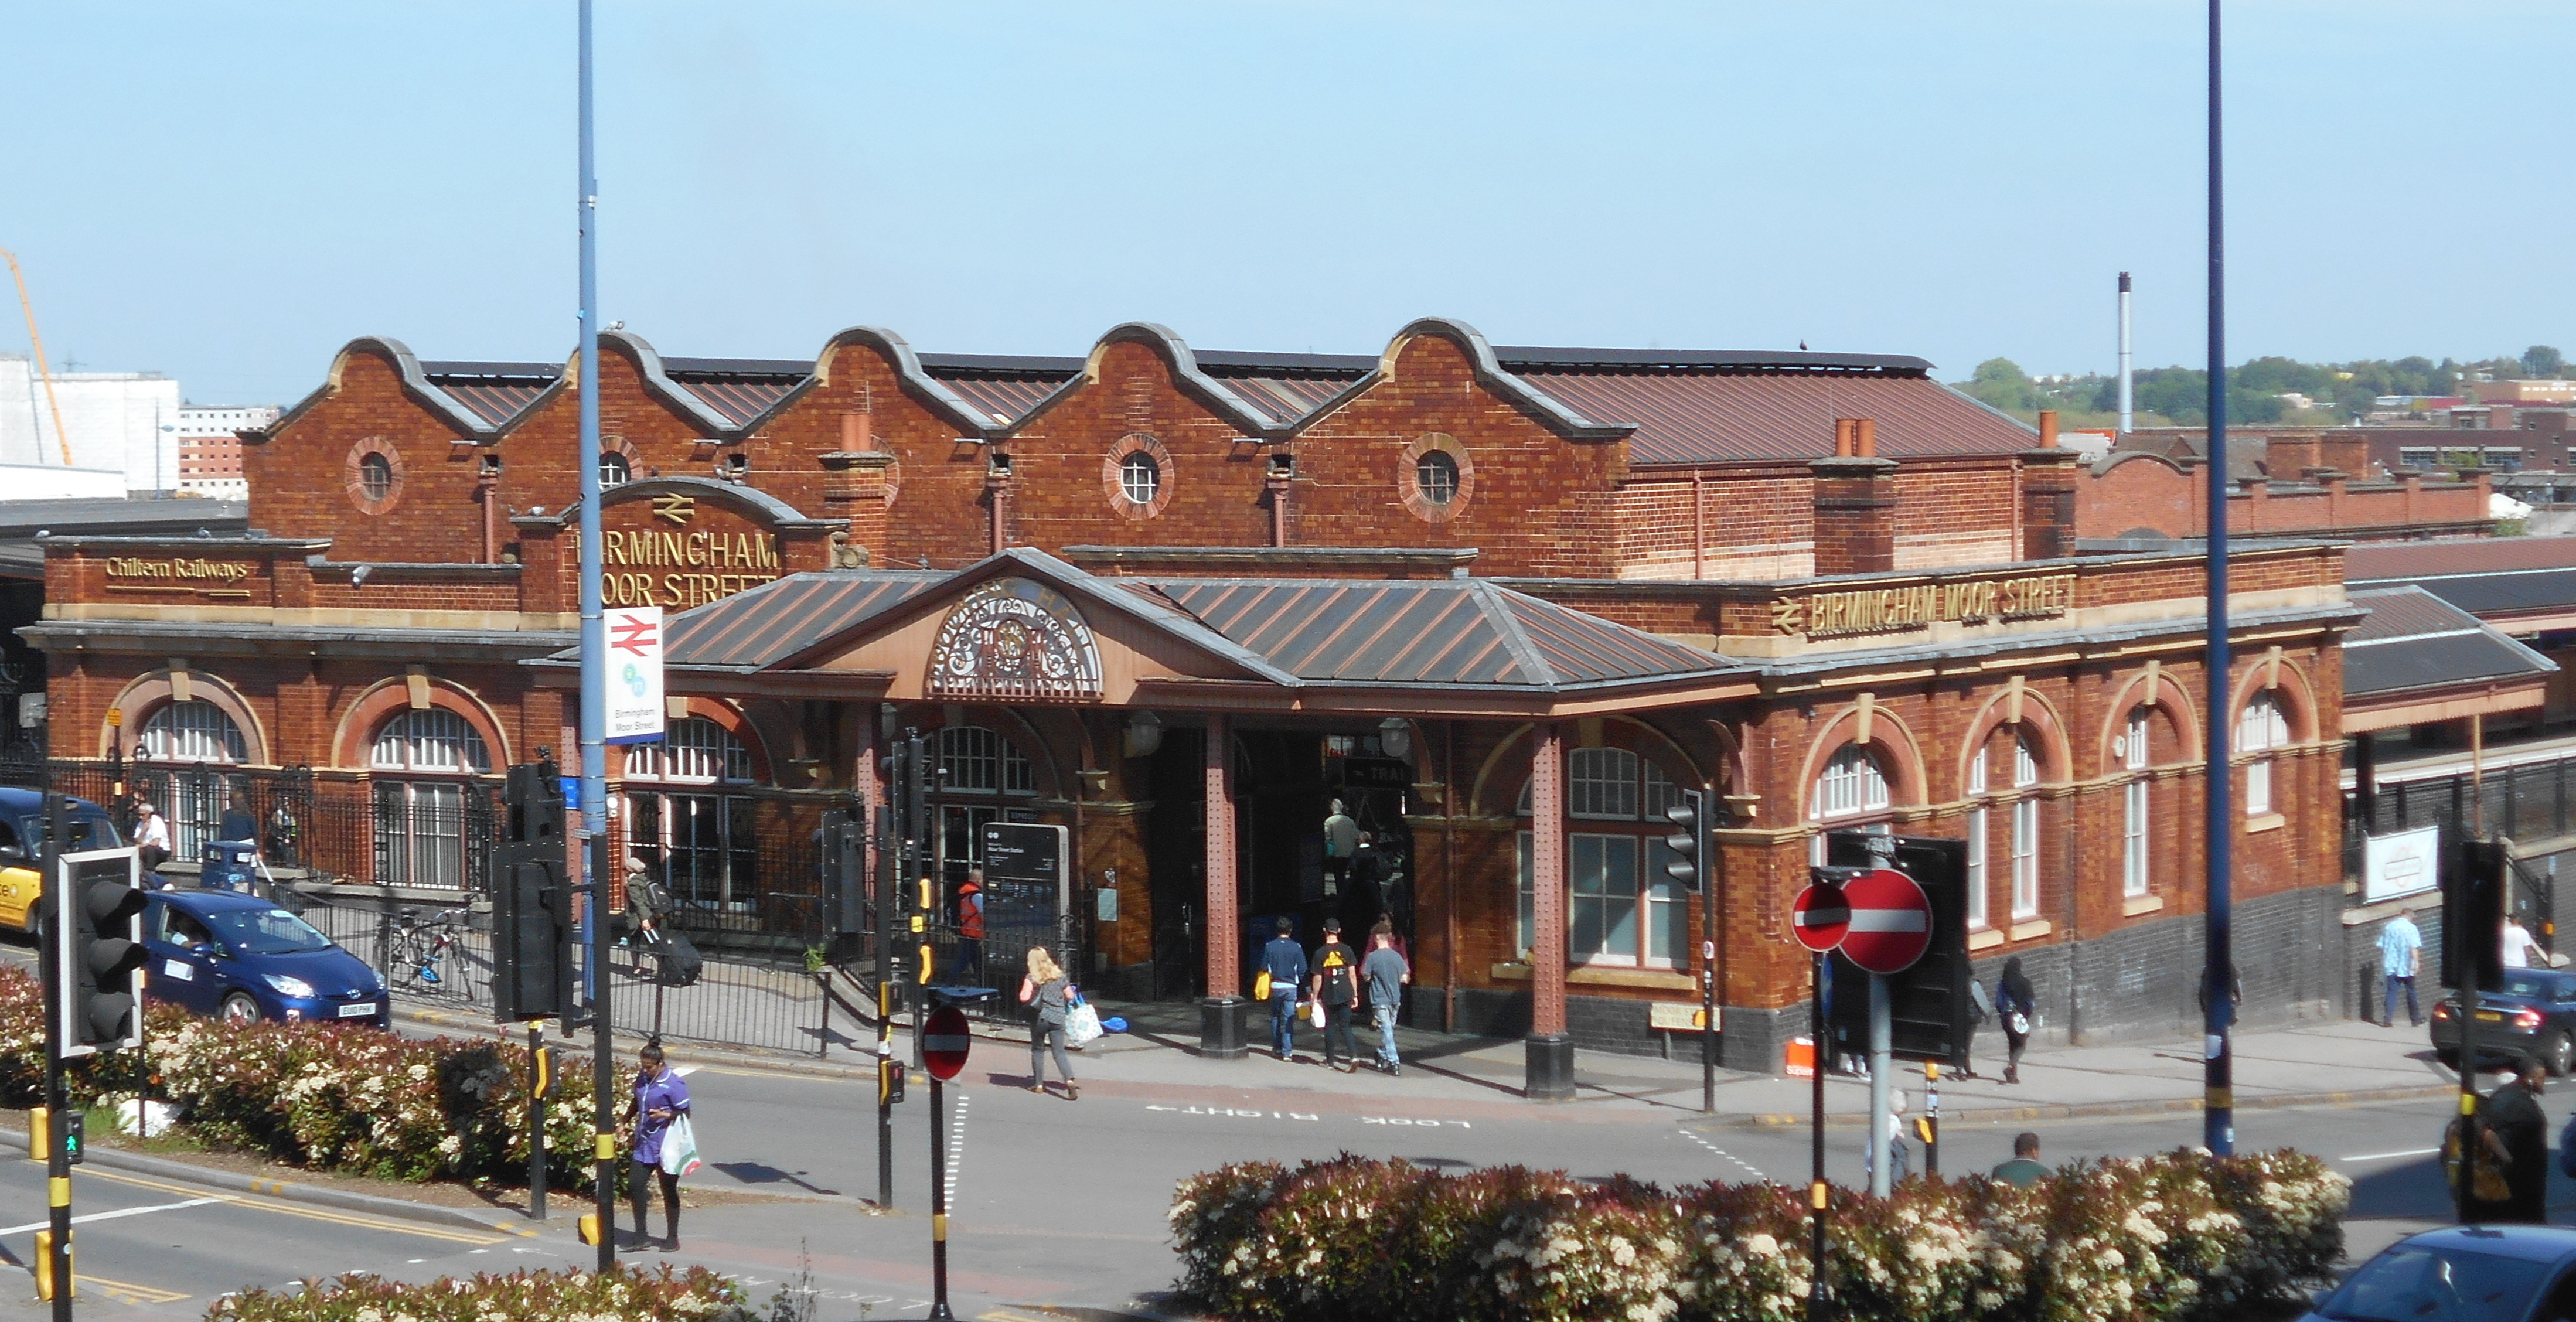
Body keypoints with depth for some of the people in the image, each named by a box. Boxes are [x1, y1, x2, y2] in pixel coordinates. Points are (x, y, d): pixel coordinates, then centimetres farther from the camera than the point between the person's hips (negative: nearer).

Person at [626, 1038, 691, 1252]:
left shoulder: (674, 1084, -13)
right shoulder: (642, 1079, 8)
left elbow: (685, 1114, -11)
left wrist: (664, 1115, -25)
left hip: (665, 1148, -7)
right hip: (644, 1144, 7)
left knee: (669, 1192, 4)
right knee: (635, 1185, 1)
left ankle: (672, 1238, 15)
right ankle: (640, 1235, 11)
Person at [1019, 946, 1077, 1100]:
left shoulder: (1032, 978, -7)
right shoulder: (1059, 976, 5)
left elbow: (1024, 998, -15)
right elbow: (1070, 996, 9)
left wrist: (1023, 993, 6)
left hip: (1039, 1018, -3)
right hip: (1058, 1018, 3)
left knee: (1038, 1050, 16)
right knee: (1059, 1052, 1)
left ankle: (1038, 1084, 19)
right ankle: (1069, 1080, -20)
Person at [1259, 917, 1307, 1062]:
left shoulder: (1270, 947, -2)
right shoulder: (1296, 948, -6)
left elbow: (1264, 968, 3)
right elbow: (1302, 970, -5)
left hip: (1275, 986, 2)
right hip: (1291, 987, -2)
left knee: (1275, 1018, 19)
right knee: (1288, 1020, 0)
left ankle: (1277, 1046, 25)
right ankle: (1287, 1051, -5)